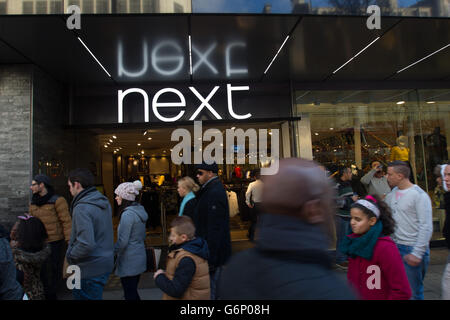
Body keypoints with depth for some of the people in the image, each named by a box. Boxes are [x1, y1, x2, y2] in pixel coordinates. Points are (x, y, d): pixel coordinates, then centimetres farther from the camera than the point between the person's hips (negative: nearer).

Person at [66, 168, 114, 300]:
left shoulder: (82, 208, -23)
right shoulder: (104, 202, 5)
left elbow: (87, 244, -31)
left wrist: (70, 256, -12)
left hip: (91, 268, -9)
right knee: (78, 293, 25)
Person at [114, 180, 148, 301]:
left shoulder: (127, 214, -20)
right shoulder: (139, 210, 7)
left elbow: (122, 242, -21)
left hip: (129, 262, -9)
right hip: (139, 258, 9)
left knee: (130, 294, 3)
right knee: (133, 291, 20)